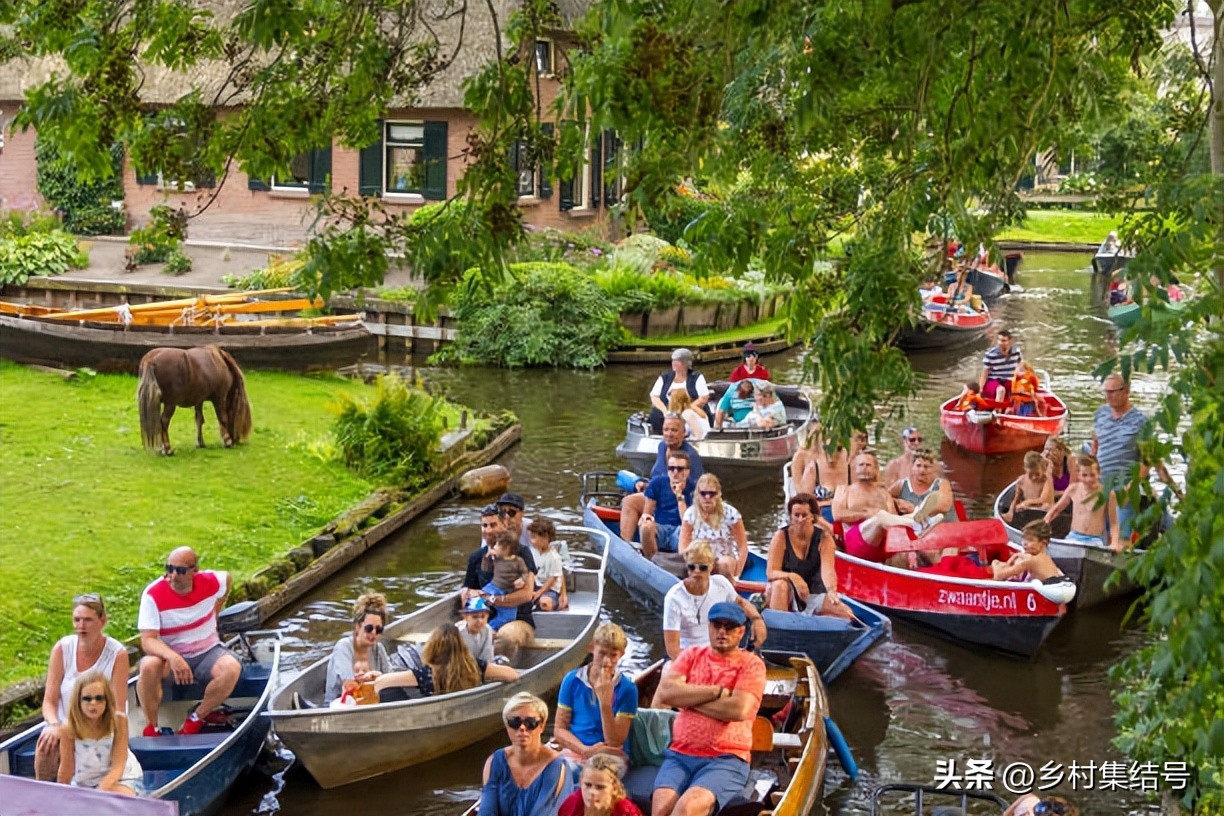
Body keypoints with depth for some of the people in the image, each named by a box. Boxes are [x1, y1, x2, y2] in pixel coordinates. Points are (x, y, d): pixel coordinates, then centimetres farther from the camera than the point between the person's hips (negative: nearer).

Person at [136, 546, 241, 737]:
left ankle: (195, 720, -14)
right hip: (168, 656, -2)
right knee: (148, 666, -36)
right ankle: (151, 728, -18)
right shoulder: (153, 594, -19)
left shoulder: (211, 582, -10)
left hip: (207, 653, 2)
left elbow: (227, 578, 16)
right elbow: (148, 640, -25)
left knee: (232, 668, -30)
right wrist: (172, 657, -44)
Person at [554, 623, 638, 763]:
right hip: (574, 752, 1)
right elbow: (559, 729, 5)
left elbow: (615, 743, -4)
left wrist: (605, 703, -15)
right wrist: (586, 750, -11)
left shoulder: (627, 689, -1)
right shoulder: (572, 680, 5)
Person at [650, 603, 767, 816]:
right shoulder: (692, 655, 15)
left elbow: (739, 709, -14)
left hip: (727, 759, -3)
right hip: (680, 754, 3)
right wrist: (718, 691, -6)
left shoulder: (751, 664, 4)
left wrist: (688, 698, -4)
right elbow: (665, 692, -2)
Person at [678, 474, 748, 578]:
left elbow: (743, 547, -10)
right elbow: (683, 549, -8)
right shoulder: (690, 514, -8)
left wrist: (736, 575, -17)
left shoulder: (730, 513, -13)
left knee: (724, 563, -35)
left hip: (727, 558, -1)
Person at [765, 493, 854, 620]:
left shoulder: (824, 538, -8)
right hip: (788, 596, -2)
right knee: (780, 584, -36)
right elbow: (771, 572, -15)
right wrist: (793, 577, -36)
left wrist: (832, 592, -45)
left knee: (846, 614, -20)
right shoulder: (781, 536, -10)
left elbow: (828, 570, -23)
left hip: (814, 594, 2)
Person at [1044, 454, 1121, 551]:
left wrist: (1114, 543, -15)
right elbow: (1056, 509, 18)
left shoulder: (1107, 493, -6)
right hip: (1074, 537, 2)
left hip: (1095, 540, -2)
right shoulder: (1074, 489, 2)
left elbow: (1113, 523, 0)